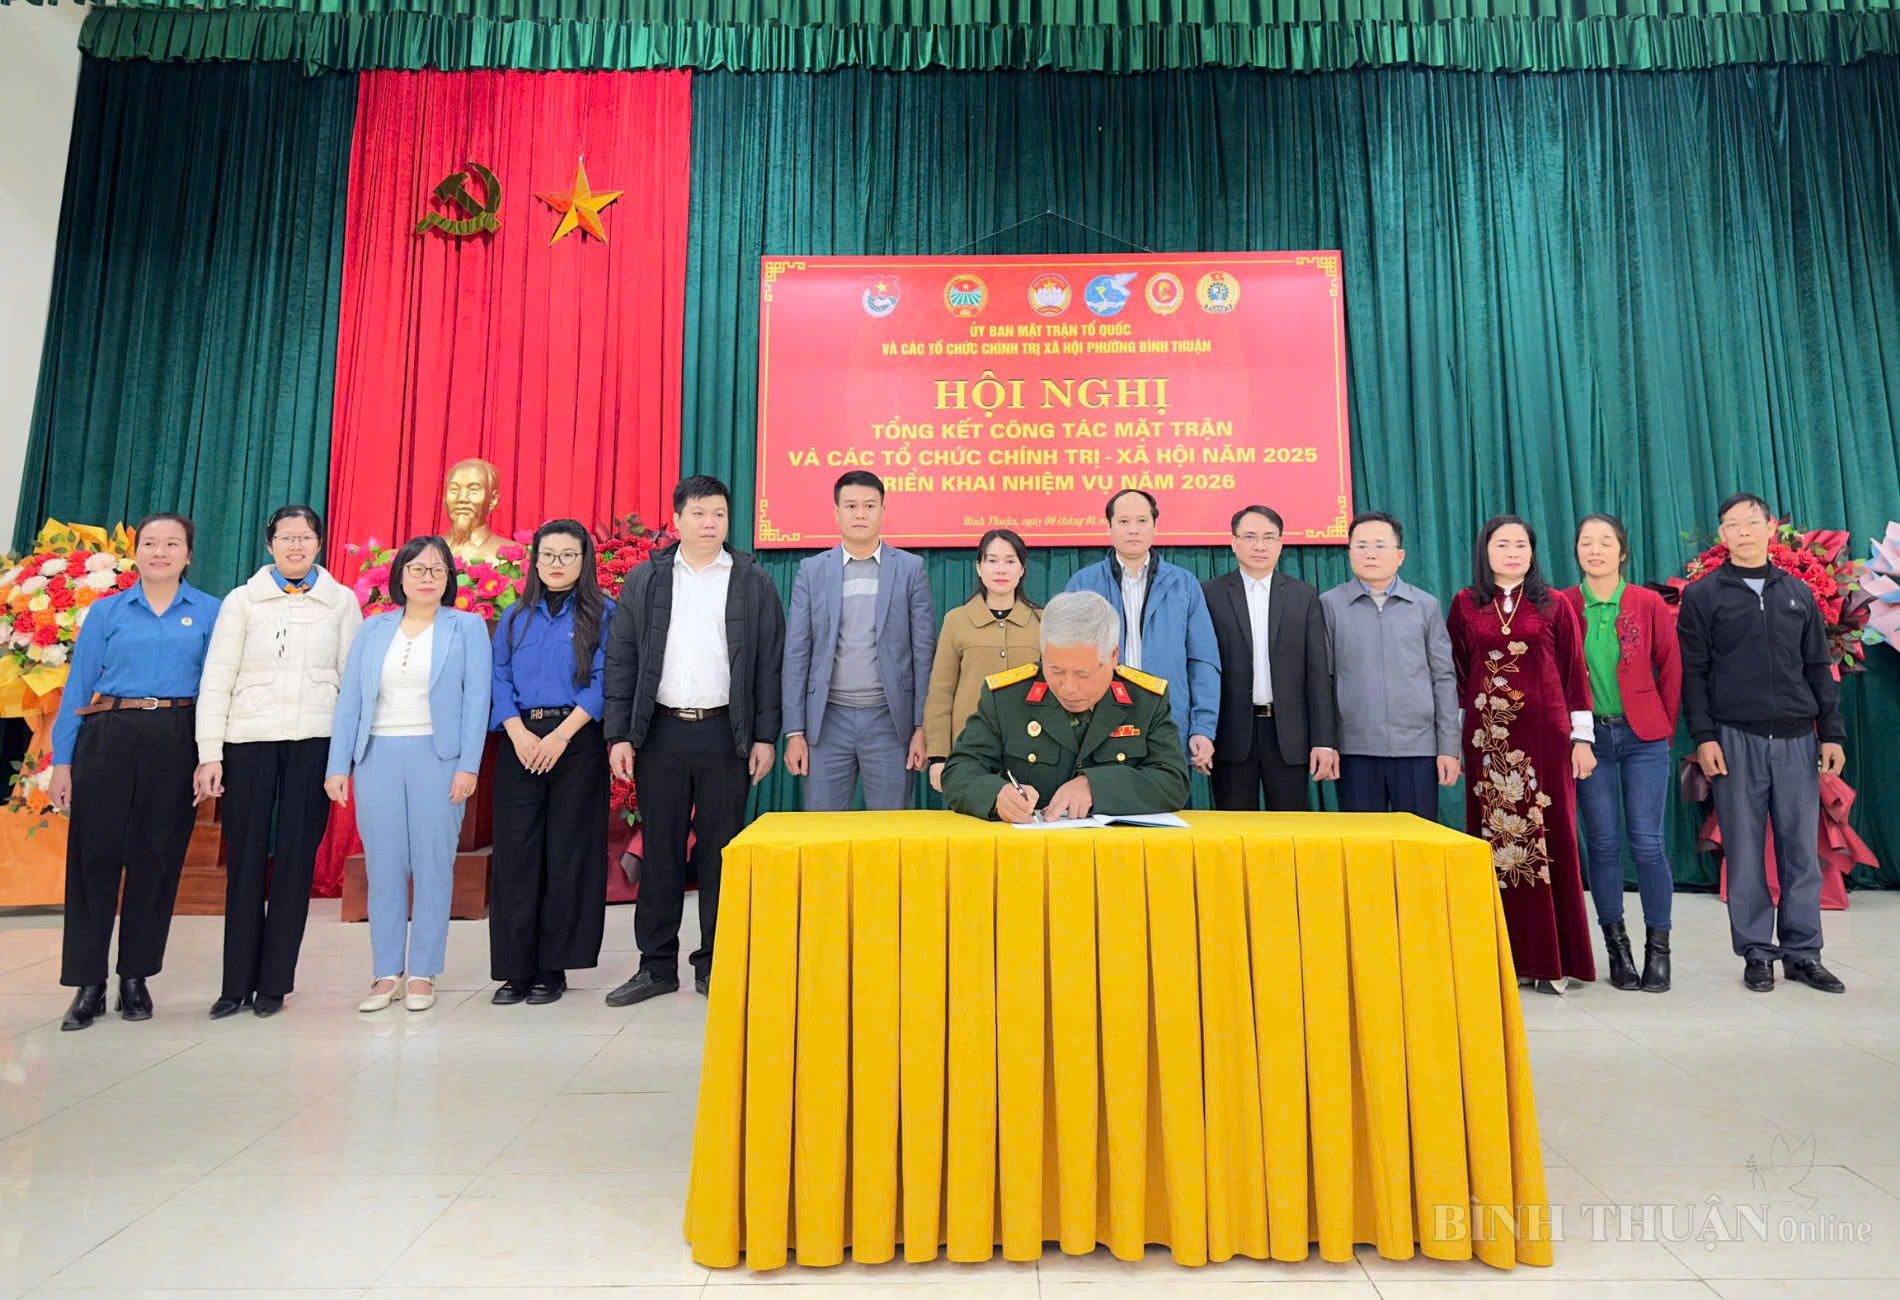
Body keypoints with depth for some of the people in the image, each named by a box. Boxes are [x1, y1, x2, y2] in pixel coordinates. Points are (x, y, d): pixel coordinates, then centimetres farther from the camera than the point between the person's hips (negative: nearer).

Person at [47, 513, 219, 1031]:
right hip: (109, 739, 1)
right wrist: (61, 762, 0)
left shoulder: (209, 612, 5)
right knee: (95, 855, 1)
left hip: (175, 745, 0)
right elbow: (77, 687, 6)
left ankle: (136, 978, 20)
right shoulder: (107, 612, 7)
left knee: (158, 859, 6)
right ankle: (88, 983, 12)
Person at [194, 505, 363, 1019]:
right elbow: (216, 681, 3)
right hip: (250, 741, 0)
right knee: (245, 860, 4)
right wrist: (209, 755, -2)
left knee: (296, 859, 3)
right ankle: (237, 984, 15)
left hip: (315, 743, 0)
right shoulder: (242, 600, 6)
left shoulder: (342, 601, 7)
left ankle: (274, 982, 14)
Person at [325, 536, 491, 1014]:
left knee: (433, 865, 2)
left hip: (438, 757, -2)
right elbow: (349, 700, 9)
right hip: (377, 756, 3)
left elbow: (476, 699, -3)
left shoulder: (467, 626, 3)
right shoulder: (373, 629, 12)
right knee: (383, 866, 6)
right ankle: (387, 974, 16)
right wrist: (338, 766, 1)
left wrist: (468, 765, -11)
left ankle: (423, 973, 12)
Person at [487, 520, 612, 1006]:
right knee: (516, 850, 2)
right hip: (520, 742, 3)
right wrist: (519, 734, -9)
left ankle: (553, 967, 12)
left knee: (567, 851, 1)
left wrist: (560, 736, -14)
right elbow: (499, 680, 7)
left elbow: (603, 683, -6)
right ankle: (516, 968, 11)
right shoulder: (516, 616, 14)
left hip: (577, 741, -3)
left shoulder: (601, 614, 2)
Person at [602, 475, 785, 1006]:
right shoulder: (644, 580, 9)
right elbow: (621, 661, 6)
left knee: (721, 849, 5)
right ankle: (657, 965, 20)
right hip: (660, 732, 1)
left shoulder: (753, 583, 5)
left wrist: (765, 736, -3)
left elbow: (770, 664, 3)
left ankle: (715, 964, 18)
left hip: (726, 733, -1)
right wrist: (619, 735, 0)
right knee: (660, 849, 7)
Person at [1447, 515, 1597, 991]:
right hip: (1488, 737, 0)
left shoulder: (1554, 606, 6)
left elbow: (1574, 673, 5)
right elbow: (1456, 675, 8)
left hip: (1546, 735, 0)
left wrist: (1581, 739, 0)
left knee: (1549, 839, 2)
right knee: (1494, 841, 2)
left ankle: (1550, 959, 12)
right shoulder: (1465, 605, 7)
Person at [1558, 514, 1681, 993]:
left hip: (1643, 737, 0)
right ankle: (1616, 946, 17)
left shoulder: (1649, 603, 0)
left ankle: (1658, 948, 13)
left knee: (1646, 842, -1)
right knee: (1602, 843, 4)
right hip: (1589, 737, 0)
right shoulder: (1562, 605, -1)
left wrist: (1666, 726, 6)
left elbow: (1671, 668, 6)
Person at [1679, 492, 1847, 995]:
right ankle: (1757, 952, 13)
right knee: (1744, 851, 3)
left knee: (1801, 849, 6)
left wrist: (1832, 733, 6)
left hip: (1796, 739, 3)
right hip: (1735, 739, -3)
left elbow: (1818, 669, 13)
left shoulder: (1798, 593, 13)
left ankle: (1803, 952, 17)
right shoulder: (1703, 594, 2)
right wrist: (1703, 736, -9)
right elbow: (1692, 672, -2)